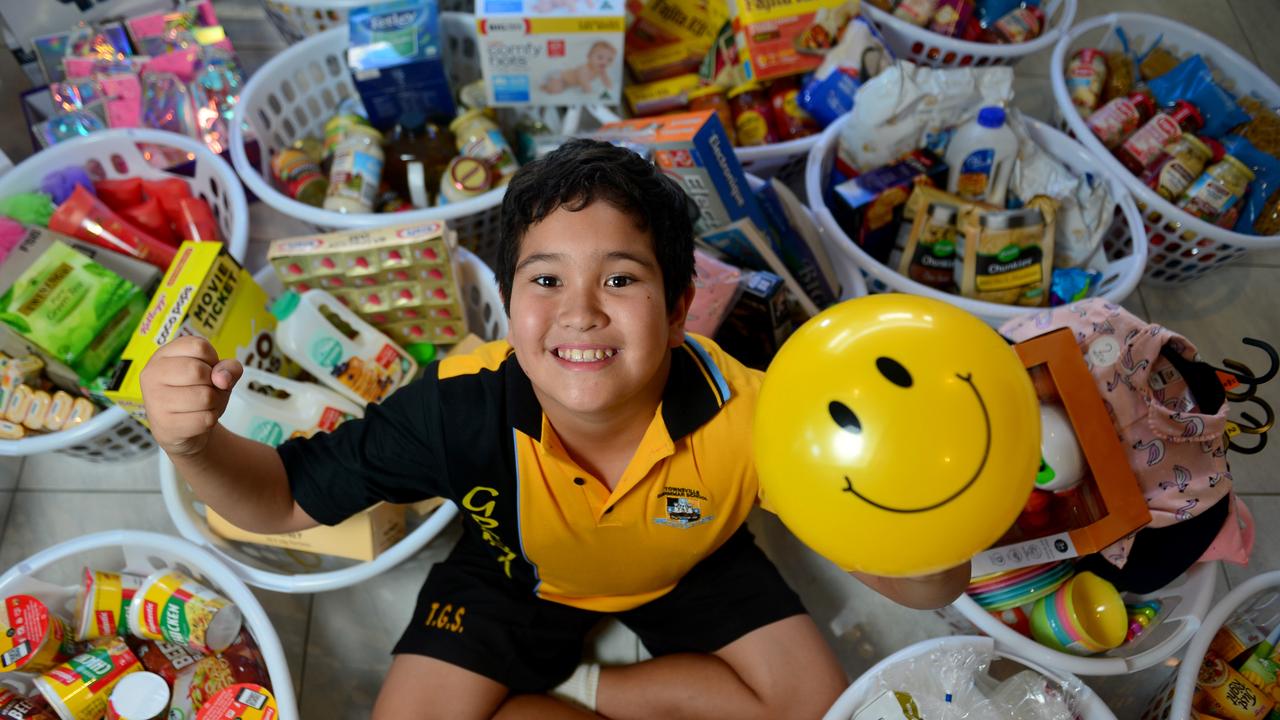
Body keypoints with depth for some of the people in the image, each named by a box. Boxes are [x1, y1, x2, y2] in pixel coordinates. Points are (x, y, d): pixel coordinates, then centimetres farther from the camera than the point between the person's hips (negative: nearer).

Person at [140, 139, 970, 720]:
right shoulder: (462, 407, -36)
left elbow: (925, 591, -30)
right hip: (517, 573, 0)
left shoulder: (742, 418, -37)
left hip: (690, 564, 1)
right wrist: (196, 443, -46)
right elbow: (289, 499, -23)